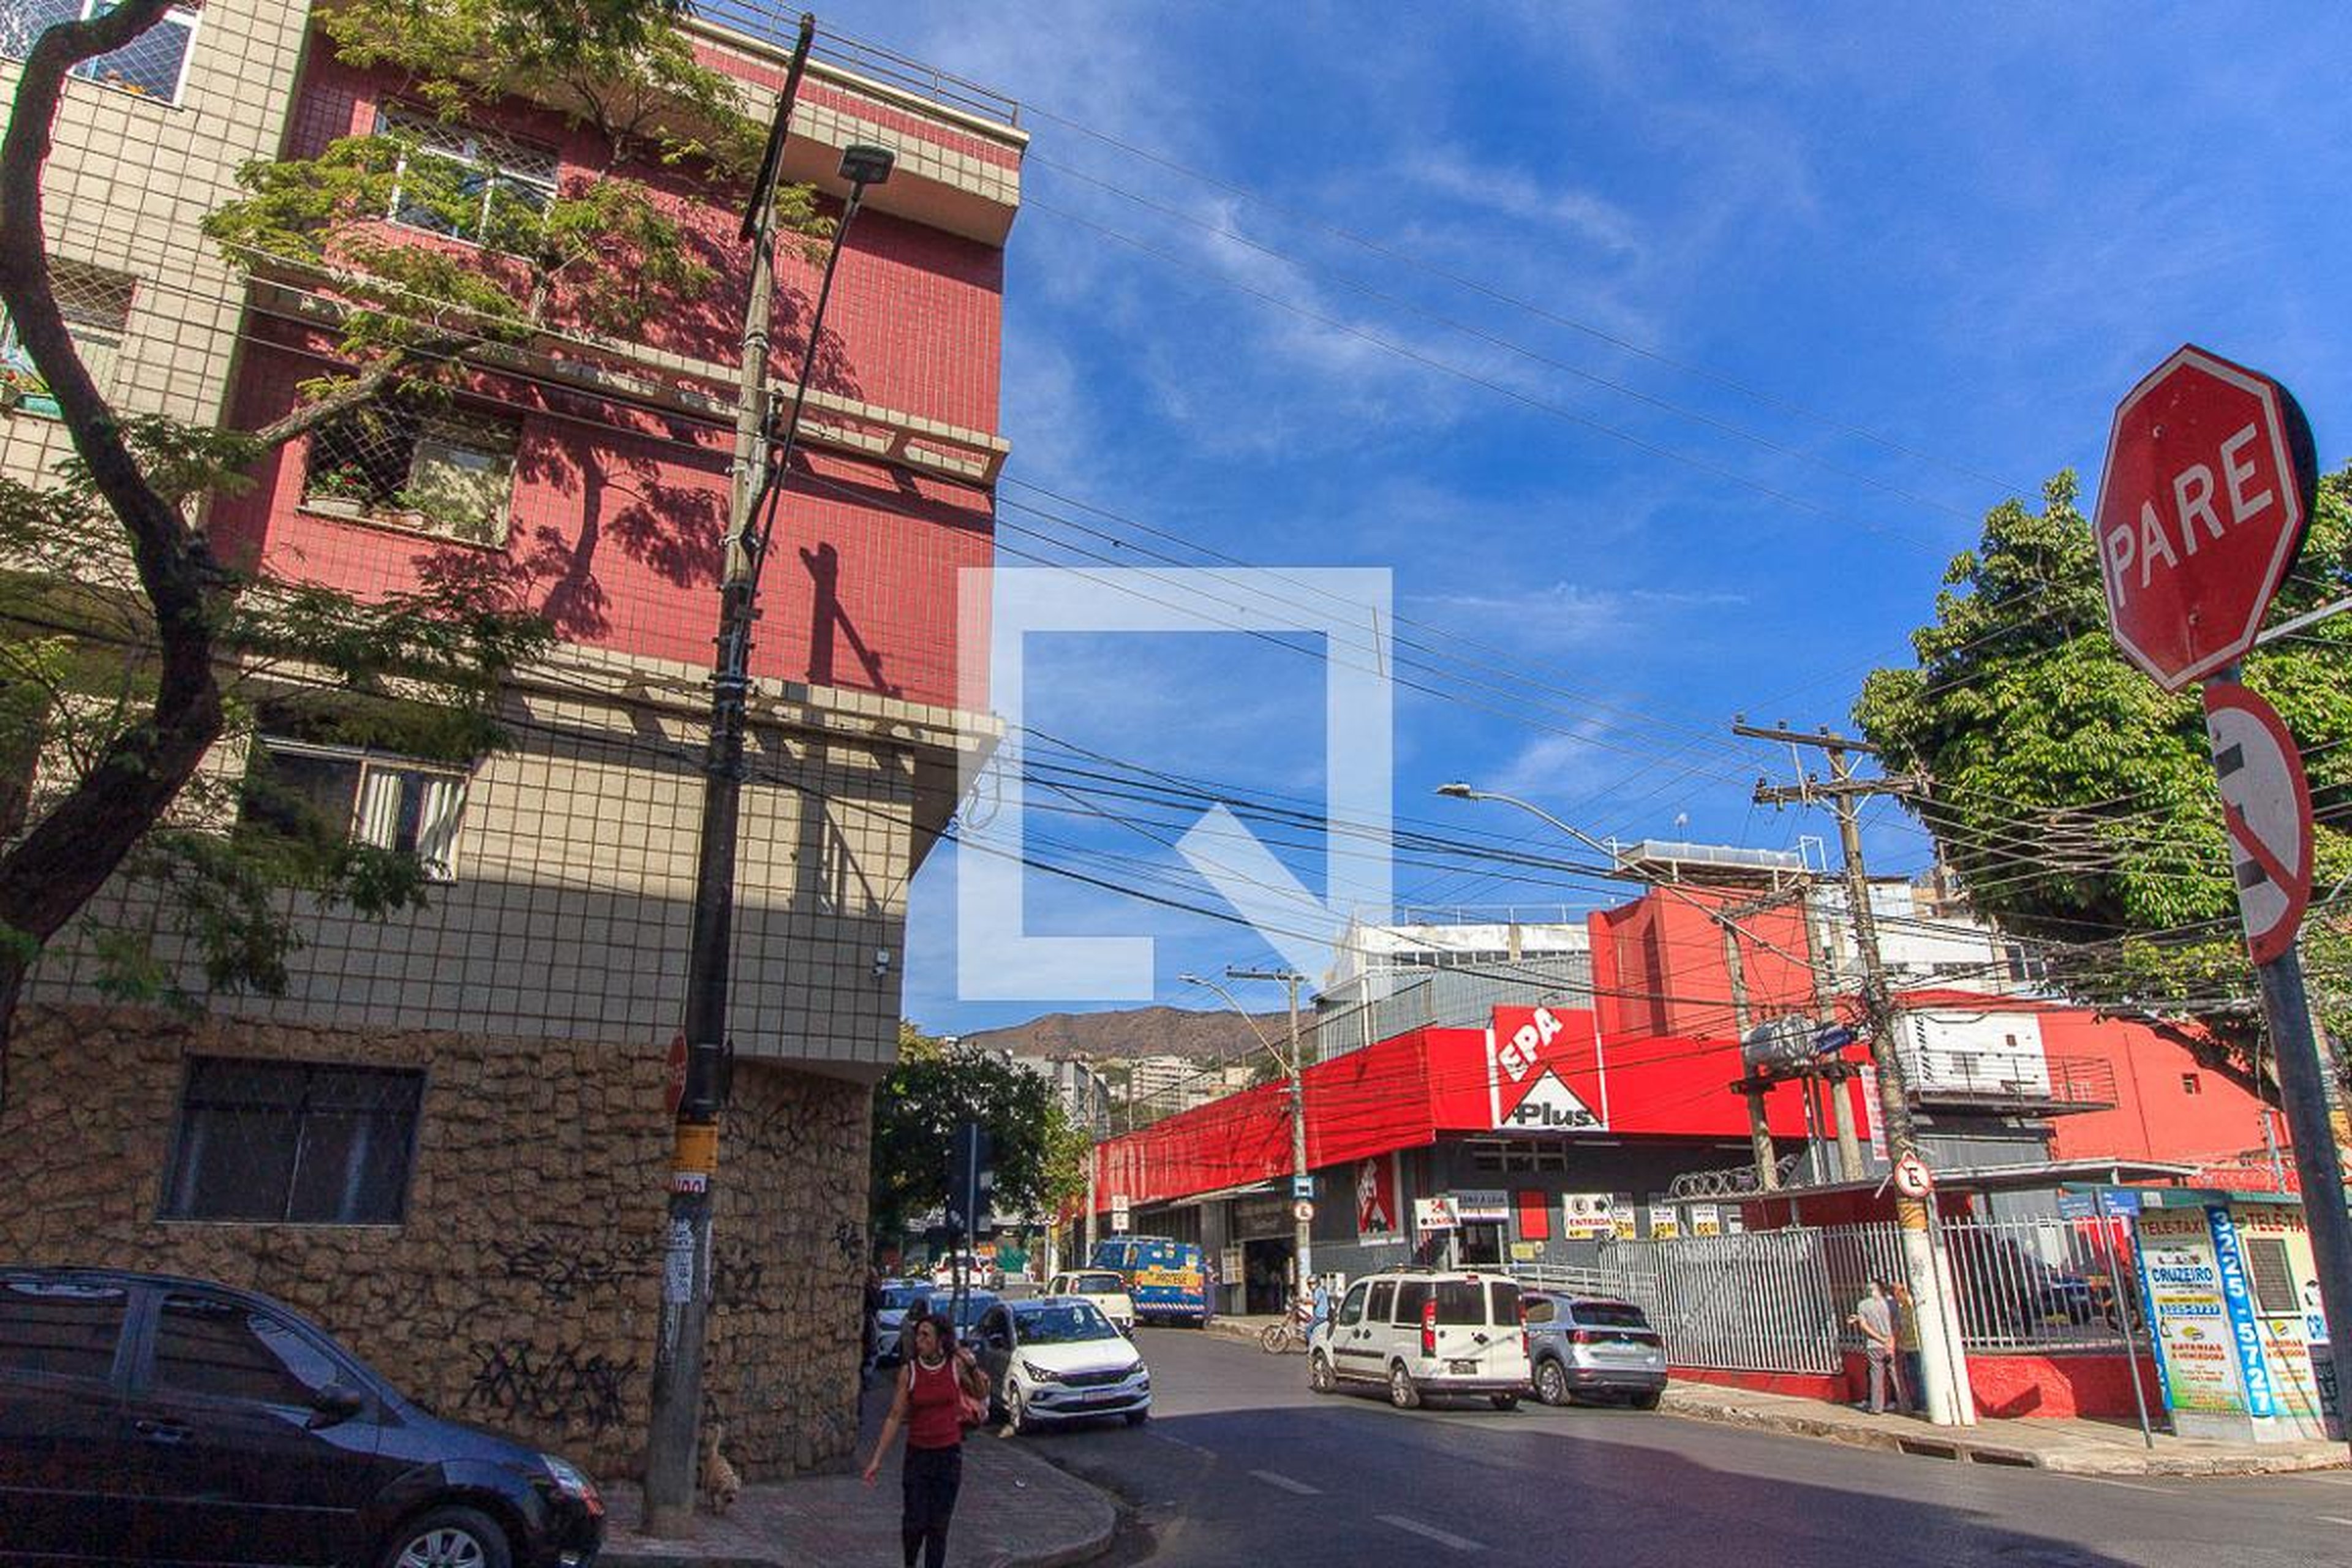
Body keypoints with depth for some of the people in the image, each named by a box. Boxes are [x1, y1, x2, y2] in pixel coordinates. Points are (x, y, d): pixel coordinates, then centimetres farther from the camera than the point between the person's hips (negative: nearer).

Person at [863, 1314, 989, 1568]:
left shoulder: (956, 1366, -7)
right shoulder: (909, 1371, -9)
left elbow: (981, 1396, 7)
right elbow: (895, 1418, -5)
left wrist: (973, 1368, -11)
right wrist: (877, 1459, -7)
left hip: (949, 1455, 0)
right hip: (917, 1454, 0)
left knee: (939, 1525, 6)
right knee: (914, 1523, 2)